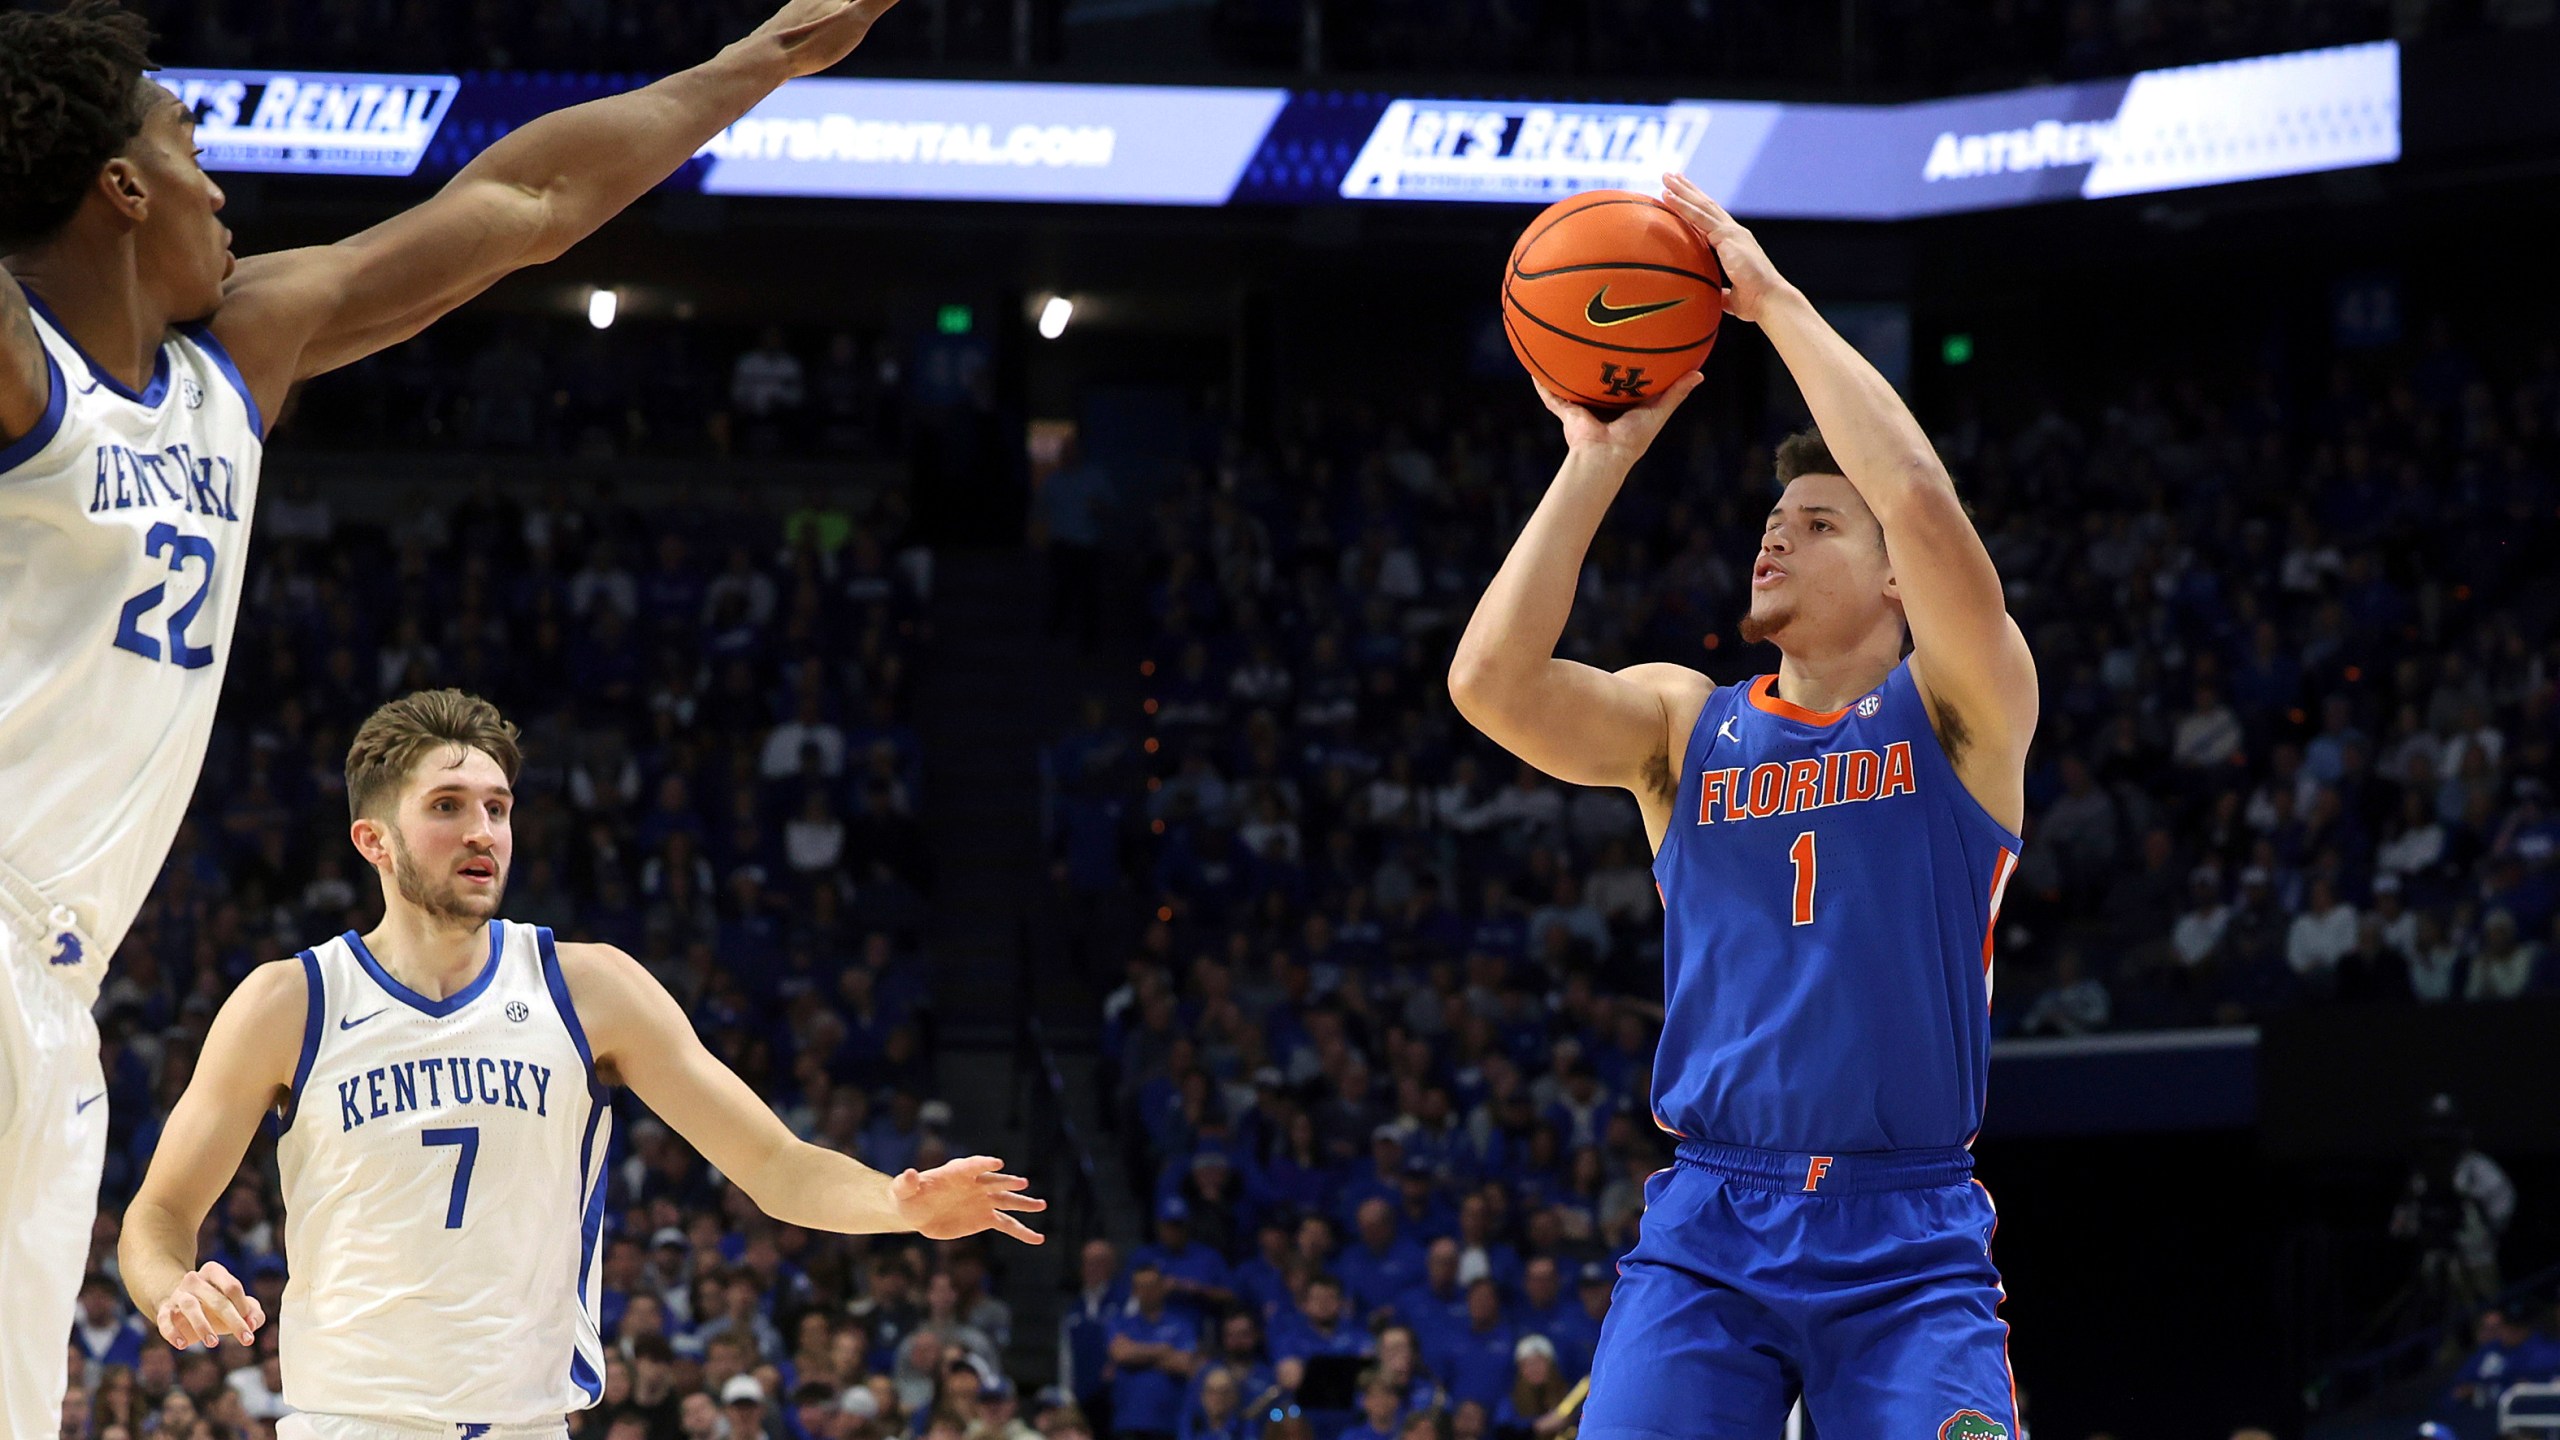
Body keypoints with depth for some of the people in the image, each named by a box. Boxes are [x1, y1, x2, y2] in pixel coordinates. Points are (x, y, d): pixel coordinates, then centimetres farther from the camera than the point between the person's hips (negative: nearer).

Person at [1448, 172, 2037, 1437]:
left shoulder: (1958, 713, 3)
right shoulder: (1684, 723, 12)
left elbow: (1924, 502, -15)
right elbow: (1489, 679, -6)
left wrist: (1777, 302, -10)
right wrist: (1597, 462, -3)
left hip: (1906, 1239, -2)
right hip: (1708, 1230, 2)